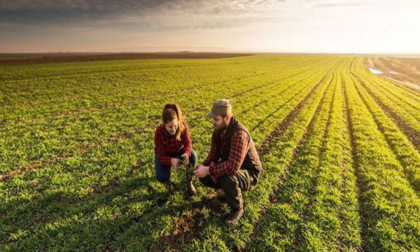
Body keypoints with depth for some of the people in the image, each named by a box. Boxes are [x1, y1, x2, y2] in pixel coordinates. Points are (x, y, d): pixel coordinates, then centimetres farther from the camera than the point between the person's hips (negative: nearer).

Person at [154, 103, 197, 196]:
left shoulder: (183, 125, -30)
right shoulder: (159, 132, -33)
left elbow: (188, 142, -23)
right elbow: (161, 156, -29)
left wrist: (186, 153, -46)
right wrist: (171, 160, -52)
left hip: (179, 151, 2)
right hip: (164, 155, -1)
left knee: (192, 155, -30)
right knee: (162, 178, -24)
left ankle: (189, 183, -8)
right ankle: (163, 174, 17)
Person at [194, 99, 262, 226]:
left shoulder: (239, 134, -36)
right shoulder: (218, 130, -8)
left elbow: (232, 167, -43)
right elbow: (214, 154, -2)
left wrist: (208, 170, -35)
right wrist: (203, 166, -21)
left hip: (249, 173, -8)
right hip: (229, 167, 8)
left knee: (228, 179, -38)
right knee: (204, 177, -6)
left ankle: (237, 209, -6)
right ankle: (230, 191, 18)